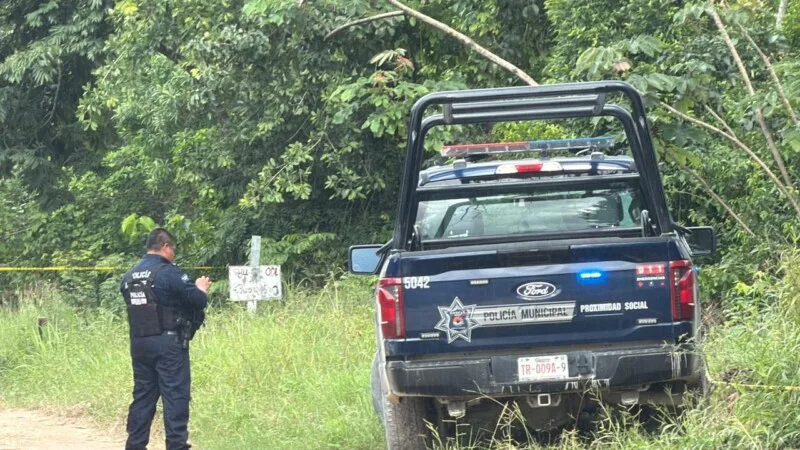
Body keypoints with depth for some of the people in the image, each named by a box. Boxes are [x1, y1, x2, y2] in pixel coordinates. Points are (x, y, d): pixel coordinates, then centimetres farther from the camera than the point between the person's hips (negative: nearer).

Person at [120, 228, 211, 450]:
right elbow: (198, 301, -13)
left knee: (143, 395, 13)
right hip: (168, 344, -7)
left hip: (139, 343, 7)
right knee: (175, 396, -3)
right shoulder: (169, 273, -12)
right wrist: (201, 288, 10)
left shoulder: (129, 276, 9)